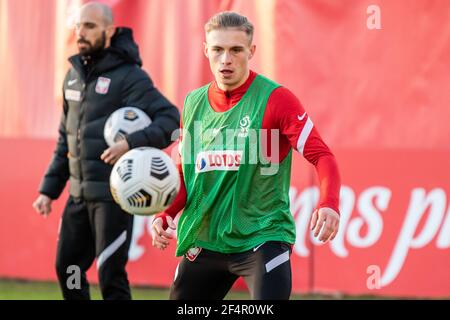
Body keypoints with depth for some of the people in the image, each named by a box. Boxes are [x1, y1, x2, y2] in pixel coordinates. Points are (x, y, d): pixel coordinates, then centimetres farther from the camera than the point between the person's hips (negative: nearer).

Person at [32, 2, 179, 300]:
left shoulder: (129, 76, -9)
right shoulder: (74, 75, 13)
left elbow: (170, 119, -17)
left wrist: (131, 143, -32)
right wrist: (49, 189, 14)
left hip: (114, 194, -7)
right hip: (79, 195, 7)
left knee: (110, 275, -7)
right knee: (68, 268, 11)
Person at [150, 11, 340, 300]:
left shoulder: (275, 99, -9)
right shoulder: (193, 103, 8)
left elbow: (322, 156, -14)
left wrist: (329, 205, -32)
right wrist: (165, 215, 1)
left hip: (262, 237, -6)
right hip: (204, 241, 6)